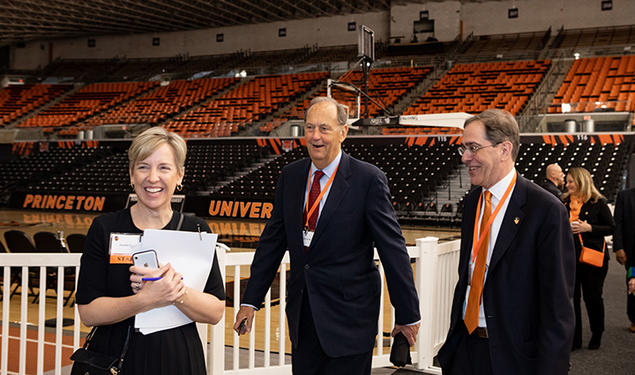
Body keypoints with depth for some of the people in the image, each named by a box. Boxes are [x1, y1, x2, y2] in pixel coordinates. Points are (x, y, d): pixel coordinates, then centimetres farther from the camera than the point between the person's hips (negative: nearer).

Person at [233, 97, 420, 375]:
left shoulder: (368, 179, -11)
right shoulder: (290, 176, 4)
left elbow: (393, 250, -9)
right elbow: (272, 241, 9)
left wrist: (408, 315, -6)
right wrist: (251, 300, 8)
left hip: (348, 315, -5)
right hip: (302, 315, 5)